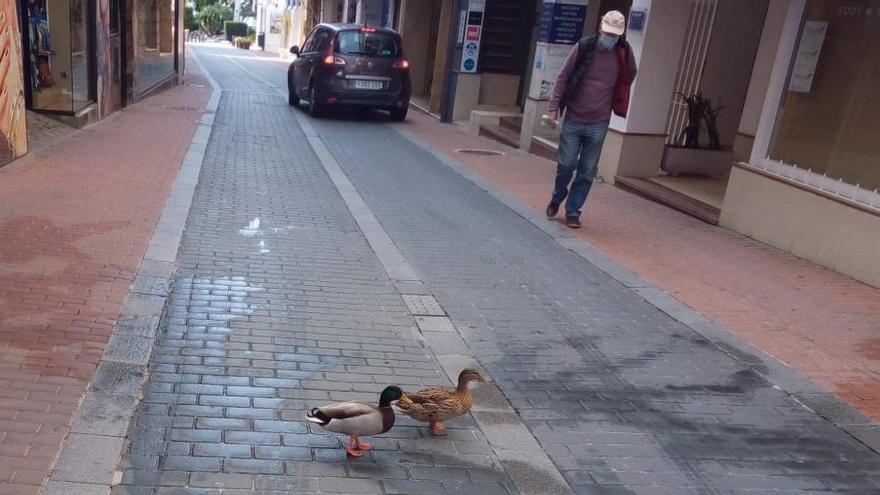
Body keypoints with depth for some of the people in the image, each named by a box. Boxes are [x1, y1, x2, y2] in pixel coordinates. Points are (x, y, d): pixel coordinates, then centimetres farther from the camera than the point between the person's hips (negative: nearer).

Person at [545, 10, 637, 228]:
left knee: (587, 172, 4)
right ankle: (557, 198, 28)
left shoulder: (623, 53, -2)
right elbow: (563, 77, -4)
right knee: (566, 164, 2)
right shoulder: (583, 47, -7)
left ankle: (573, 211, 15)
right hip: (573, 119, -1)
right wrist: (554, 107, -7)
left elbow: (630, 76, 18)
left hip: (598, 124, 2)